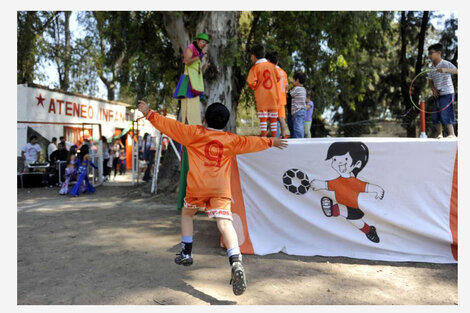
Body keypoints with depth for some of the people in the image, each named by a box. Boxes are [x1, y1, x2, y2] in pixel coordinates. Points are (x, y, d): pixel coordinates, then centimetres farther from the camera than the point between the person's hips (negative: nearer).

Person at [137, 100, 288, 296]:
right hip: (221, 188, 1)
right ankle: (236, 262, -31)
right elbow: (251, 142, 27)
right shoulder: (231, 140, 14)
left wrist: (149, 114, 15)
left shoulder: (194, 133, 7)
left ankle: (186, 254, 29)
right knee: (225, 223, -11)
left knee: (187, 214, 25)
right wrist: (270, 142, 42)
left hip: (197, 186, 0)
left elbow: (171, 126, 6)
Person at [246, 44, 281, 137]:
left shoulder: (255, 67, -7)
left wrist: (254, 87, 6)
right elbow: (278, 78, 13)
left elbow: (251, 83, -14)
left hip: (261, 96, -4)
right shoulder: (272, 65, 6)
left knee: (263, 118, -2)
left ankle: (264, 137, -5)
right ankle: (274, 137, 11)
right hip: (273, 95, 4)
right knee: (273, 118, 8)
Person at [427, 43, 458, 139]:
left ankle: (452, 134, -6)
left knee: (445, 114, -14)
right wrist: (433, 89, -3)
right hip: (437, 94, 7)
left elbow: (457, 71, -25)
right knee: (435, 116, 7)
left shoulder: (445, 64, -10)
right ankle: (439, 134, 19)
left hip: (447, 93, -7)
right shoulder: (431, 68, 10)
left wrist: (446, 70, -40)